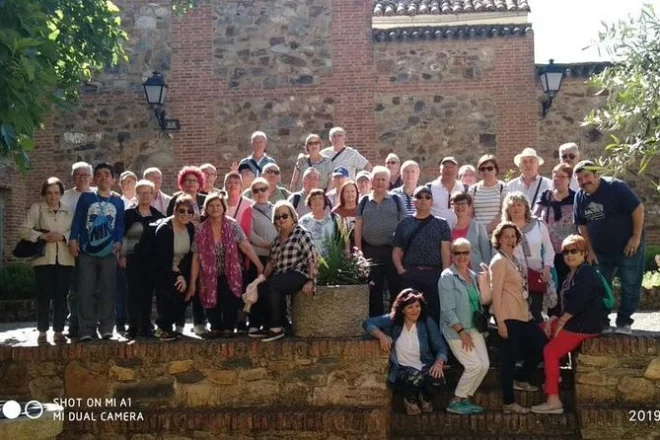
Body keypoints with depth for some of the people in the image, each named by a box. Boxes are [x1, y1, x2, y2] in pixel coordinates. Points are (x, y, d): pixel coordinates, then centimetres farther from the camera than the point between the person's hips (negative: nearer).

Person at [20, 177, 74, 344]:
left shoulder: (68, 210, 10)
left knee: (61, 296, 3)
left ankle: (58, 331, 10)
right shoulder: (36, 208, 4)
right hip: (44, 258, -2)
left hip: (64, 258, 2)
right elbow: (24, 230, -2)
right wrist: (43, 236, -14)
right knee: (44, 295, -3)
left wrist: (63, 236, -11)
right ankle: (42, 332, 6)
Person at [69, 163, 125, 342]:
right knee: (86, 291, -2)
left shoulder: (118, 202, 11)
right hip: (87, 252, -1)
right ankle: (87, 330, 0)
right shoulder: (86, 198, 6)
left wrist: (118, 242, -5)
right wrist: (73, 239, -8)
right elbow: (77, 220, 2)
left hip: (109, 252, 1)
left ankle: (106, 328, 8)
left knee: (107, 291, 3)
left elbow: (120, 225, 10)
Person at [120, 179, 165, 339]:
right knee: (134, 292, -4)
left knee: (148, 293, 5)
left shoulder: (158, 216, 9)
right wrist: (122, 255, -5)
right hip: (133, 258, -2)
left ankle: (146, 326, 13)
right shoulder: (129, 214, 3)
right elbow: (121, 236, 2)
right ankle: (133, 327, 1)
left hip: (152, 260, 2)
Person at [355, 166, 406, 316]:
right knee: (373, 289, 7)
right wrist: (358, 250, 1)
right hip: (370, 250, 2)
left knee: (396, 286, 1)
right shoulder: (364, 201, 10)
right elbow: (358, 227, 8)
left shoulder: (396, 200, 5)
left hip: (392, 249, -2)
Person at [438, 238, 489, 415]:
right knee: (474, 365, -12)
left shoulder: (473, 276, 12)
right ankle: (456, 401, 3)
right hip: (456, 330, -7)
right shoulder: (447, 277, -9)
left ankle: (466, 398, 14)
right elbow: (447, 309, -15)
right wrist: (461, 331, -18)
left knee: (484, 364, -2)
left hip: (474, 328, 7)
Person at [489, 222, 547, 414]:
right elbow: (496, 292, -17)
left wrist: (528, 312, 16)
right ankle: (508, 403, 6)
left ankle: (520, 380, 31)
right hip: (509, 316, -9)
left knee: (542, 344, 13)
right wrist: (500, 322, -20)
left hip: (522, 314, 9)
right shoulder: (499, 261, -12)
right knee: (509, 357, -3)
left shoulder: (513, 259, 14)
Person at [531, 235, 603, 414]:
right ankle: (554, 376, 22)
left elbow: (578, 302, -24)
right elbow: (564, 303, 18)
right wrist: (552, 320, 5)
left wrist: (561, 321, -15)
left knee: (550, 351, -17)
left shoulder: (586, 273, -15)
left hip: (583, 326, -11)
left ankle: (554, 401, -17)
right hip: (570, 321, 11)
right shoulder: (572, 274, 17)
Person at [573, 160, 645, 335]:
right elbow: (582, 225, 8)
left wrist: (636, 237, -20)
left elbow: (638, 209, -19)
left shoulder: (615, 187, -19)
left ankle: (623, 322, 15)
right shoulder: (580, 197, -1)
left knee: (630, 287, 3)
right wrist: (590, 250, 3)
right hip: (601, 252, 5)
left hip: (628, 248, -5)